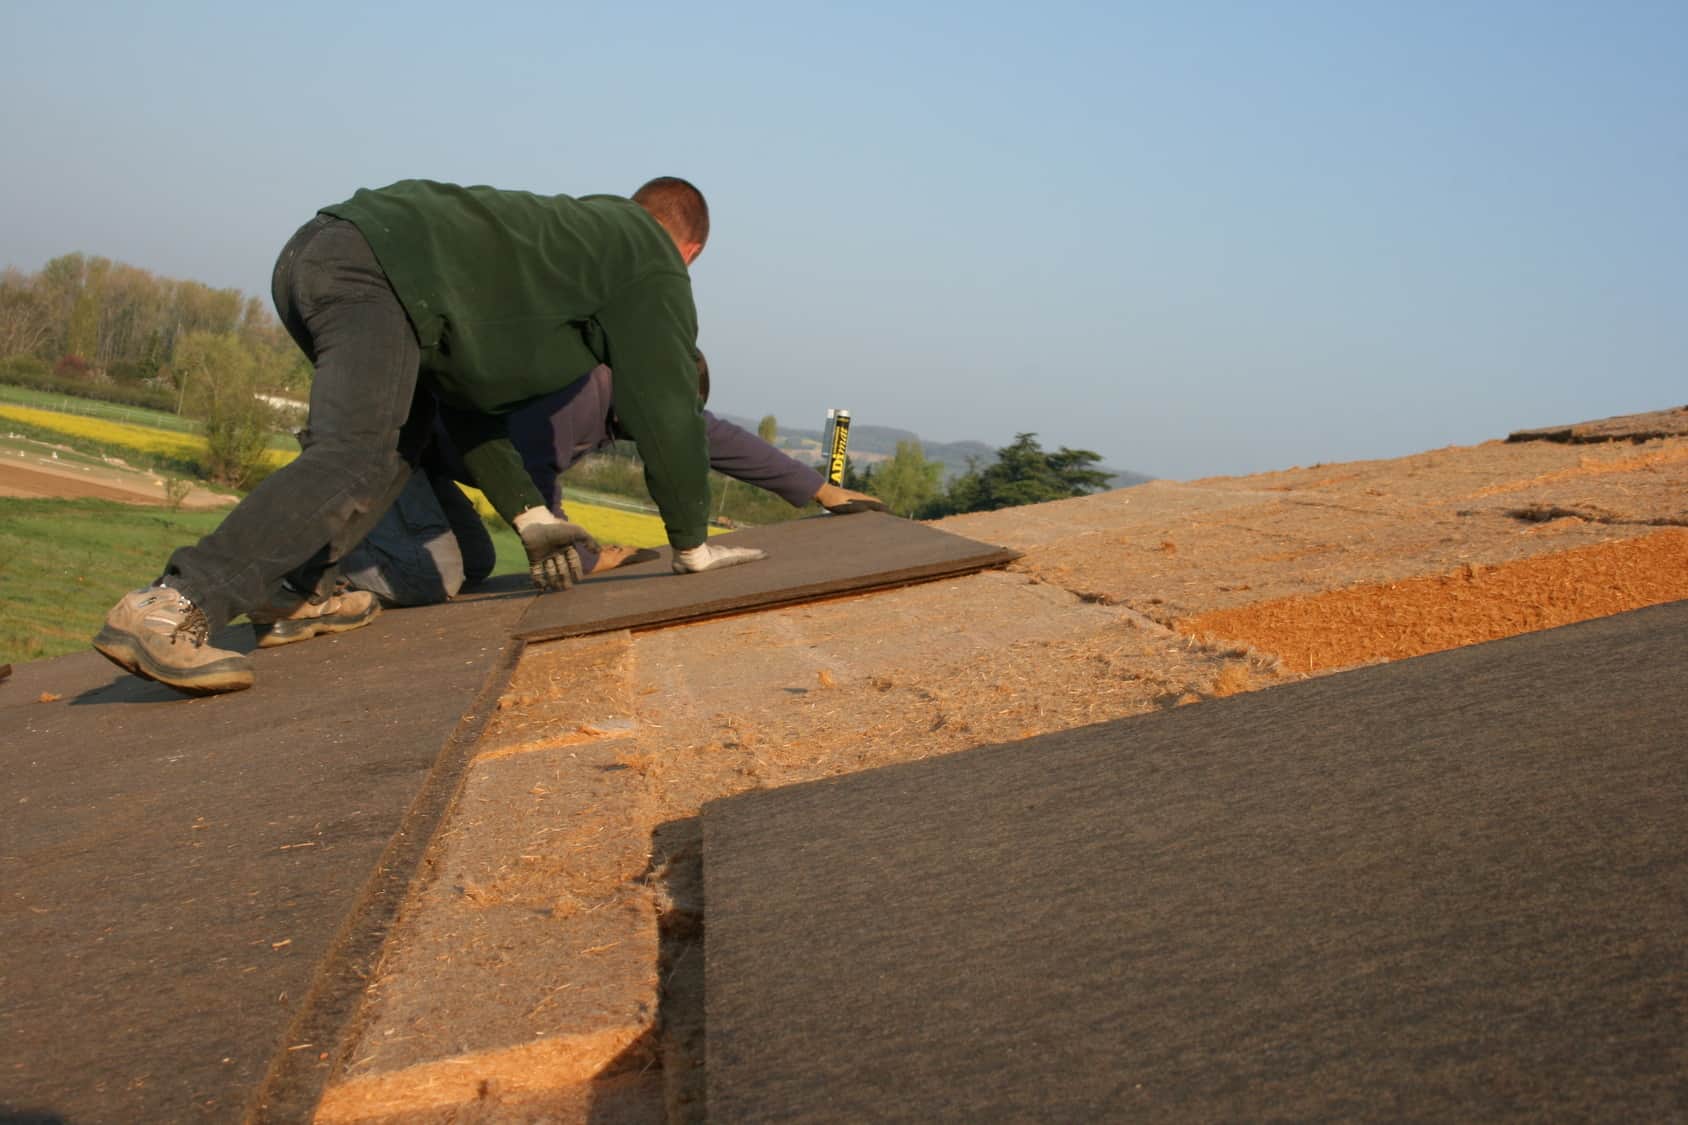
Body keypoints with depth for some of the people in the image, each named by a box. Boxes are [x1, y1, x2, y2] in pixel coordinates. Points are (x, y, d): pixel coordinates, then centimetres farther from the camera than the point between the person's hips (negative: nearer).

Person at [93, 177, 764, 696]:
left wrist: (529, 516, 26)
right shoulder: (653, 262, 12)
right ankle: (167, 611, -34)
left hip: (313, 249, 10)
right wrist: (691, 544, 11)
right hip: (376, 271, -9)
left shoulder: (570, 232, 34)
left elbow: (472, 393, 31)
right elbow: (665, 408, 3)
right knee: (355, 459, -21)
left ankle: (298, 592, 10)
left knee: (403, 427, 25)